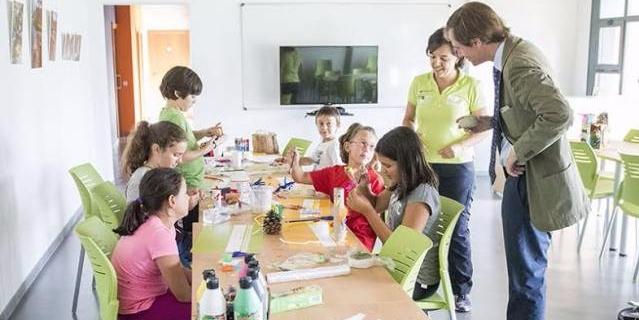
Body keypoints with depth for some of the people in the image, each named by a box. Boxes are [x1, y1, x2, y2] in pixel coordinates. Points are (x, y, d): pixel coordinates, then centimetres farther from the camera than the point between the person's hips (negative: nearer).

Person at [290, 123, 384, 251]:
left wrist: (365, 188, -20)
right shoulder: (334, 172, 9)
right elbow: (301, 177, 13)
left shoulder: (374, 179, -1)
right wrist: (295, 162, -8)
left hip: (359, 237, -4)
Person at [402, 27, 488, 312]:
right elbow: (408, 119, 11)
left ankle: (461, 289, 20)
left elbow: (483, 127, -4)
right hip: (423, 165, 3)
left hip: (458, 168, -3)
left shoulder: (471, 86, -8)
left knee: (457, 228, 5)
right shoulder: (419, 83, 1)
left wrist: (459, 147, -20)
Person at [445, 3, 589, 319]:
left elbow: (560, 115, -33)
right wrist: (492, 122, 7)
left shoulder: (519, 65, -23)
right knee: (525, 266, 22)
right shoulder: (513, 51, 6)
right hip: (522, 175, 10)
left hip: (534, 180, -10)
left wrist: (518, 151, -24)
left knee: (526, 272, 3)